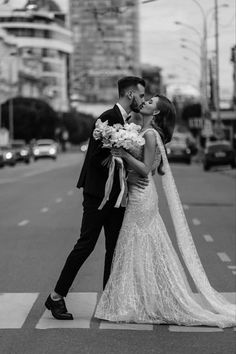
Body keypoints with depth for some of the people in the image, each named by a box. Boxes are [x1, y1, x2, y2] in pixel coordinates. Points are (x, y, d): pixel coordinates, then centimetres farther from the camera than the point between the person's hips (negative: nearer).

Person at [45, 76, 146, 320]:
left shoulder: (126, 121, 13)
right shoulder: (108, 118, -14)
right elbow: (98, 157, -20)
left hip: (115, 196, 9)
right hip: (98, 193, -9)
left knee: (114, 248, 8)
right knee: (86, 245, -6)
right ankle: (56, 297, 4)